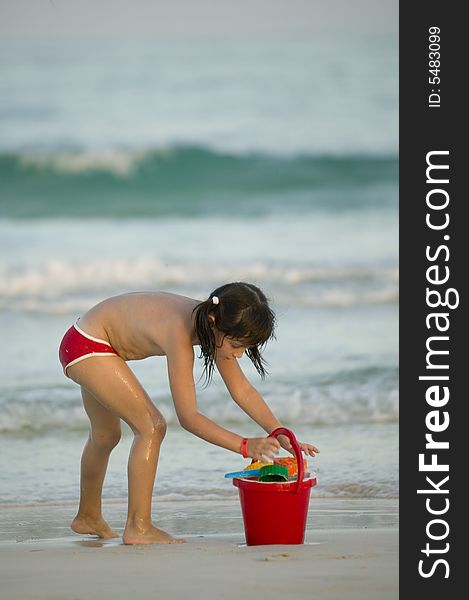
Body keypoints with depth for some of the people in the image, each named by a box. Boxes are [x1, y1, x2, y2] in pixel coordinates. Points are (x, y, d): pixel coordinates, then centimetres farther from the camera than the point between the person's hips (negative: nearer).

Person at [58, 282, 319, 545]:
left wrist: (282, 435, -11)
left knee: (106, 436, 25)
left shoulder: (215, 325, -11)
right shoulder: (180, 333, -36)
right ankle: (138, 527, -12)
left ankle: (88, 517, 46)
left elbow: (242, 390, -4)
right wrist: (245, 446, -41)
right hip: (86, 345, -10)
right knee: (152, 426, -17)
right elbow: (188, 417, -36)